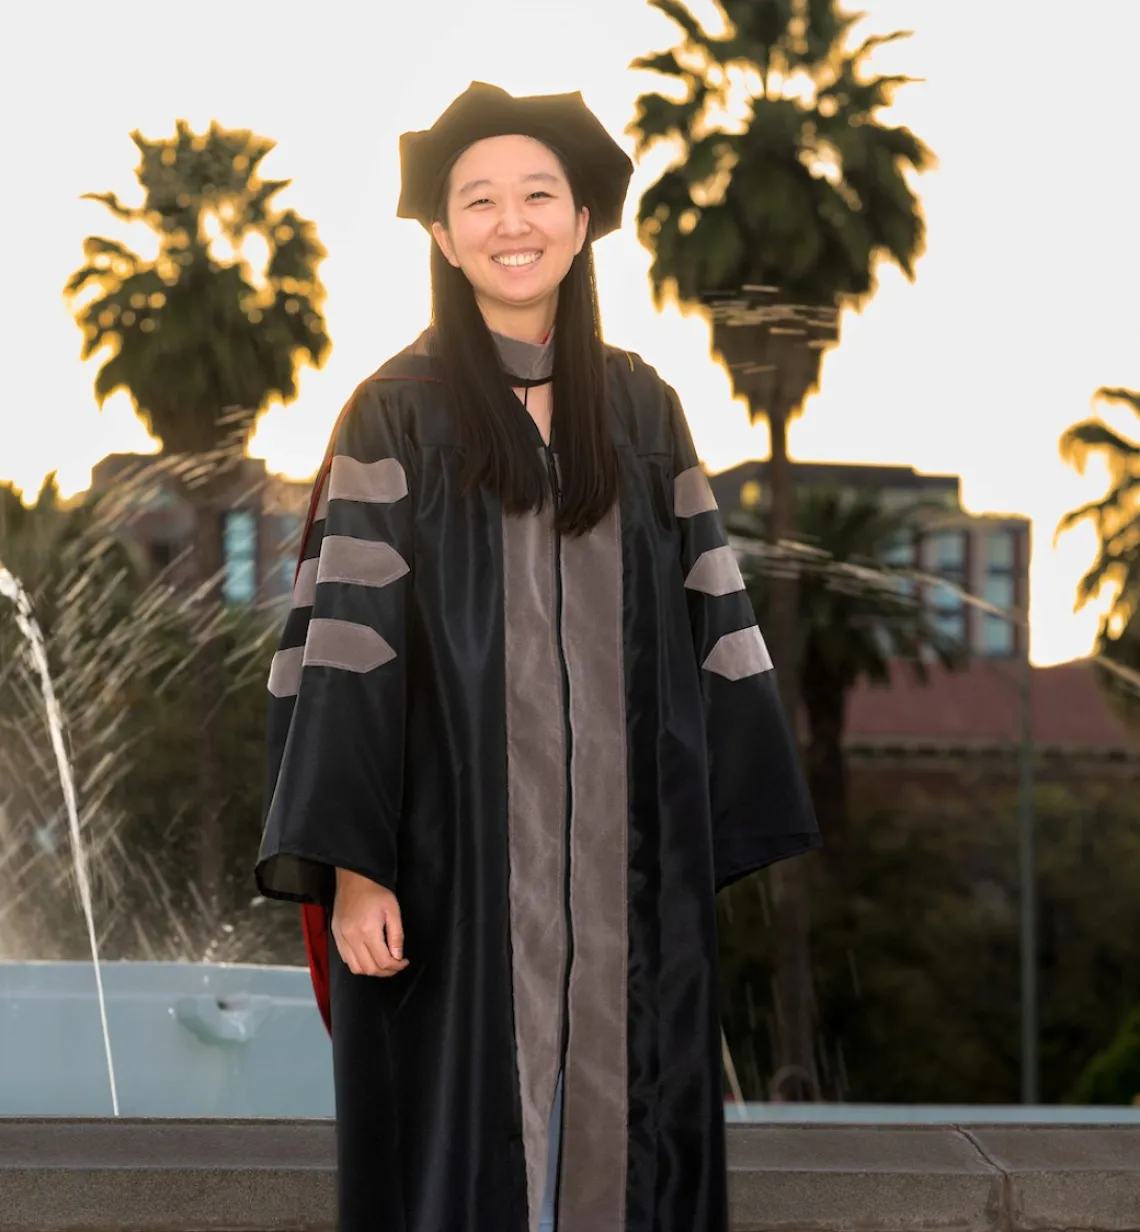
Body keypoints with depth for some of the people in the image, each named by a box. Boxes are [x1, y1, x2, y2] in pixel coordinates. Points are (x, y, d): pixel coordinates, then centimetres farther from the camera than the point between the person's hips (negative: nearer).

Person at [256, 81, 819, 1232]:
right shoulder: (398, 414, -1)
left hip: (624, 863, 3)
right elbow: (345, 641, -7)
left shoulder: (641, 410, 9)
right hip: (454, 853, -3)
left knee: (614, 1132, 7)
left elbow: (706, 623, 9)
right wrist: (349, 867, -14)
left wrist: (726, 825, 5)